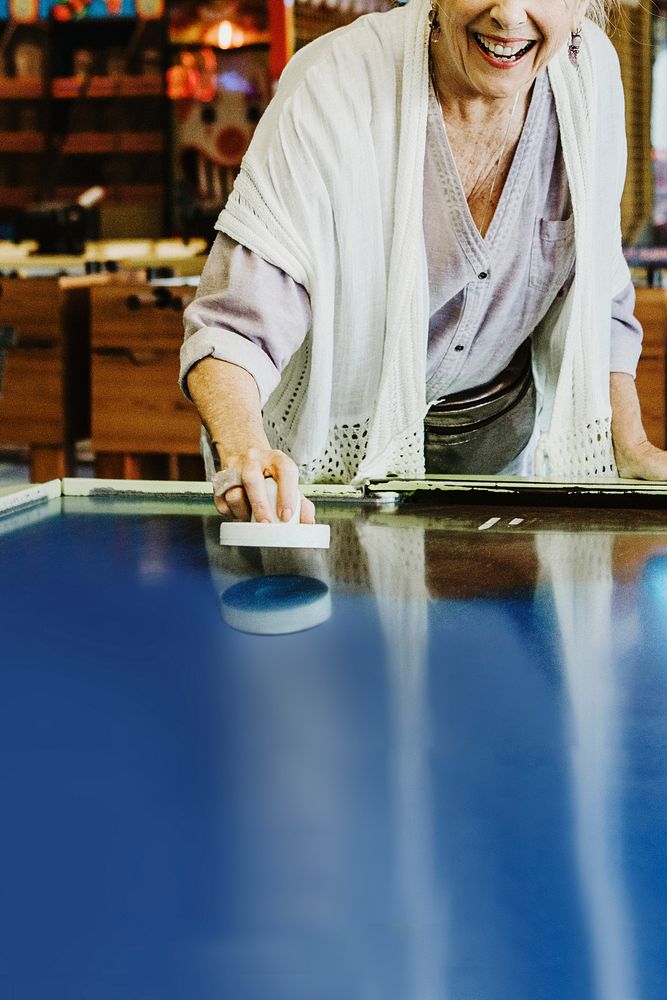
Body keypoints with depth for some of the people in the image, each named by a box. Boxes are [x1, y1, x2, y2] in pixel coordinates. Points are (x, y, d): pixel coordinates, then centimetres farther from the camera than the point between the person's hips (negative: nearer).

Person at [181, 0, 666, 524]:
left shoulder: (591, 70, -13)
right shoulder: (334, 88, -27)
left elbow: (598, 291, 1)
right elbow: (235, 325, -31)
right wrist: (245, 452, -50)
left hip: (505, 435, 3)